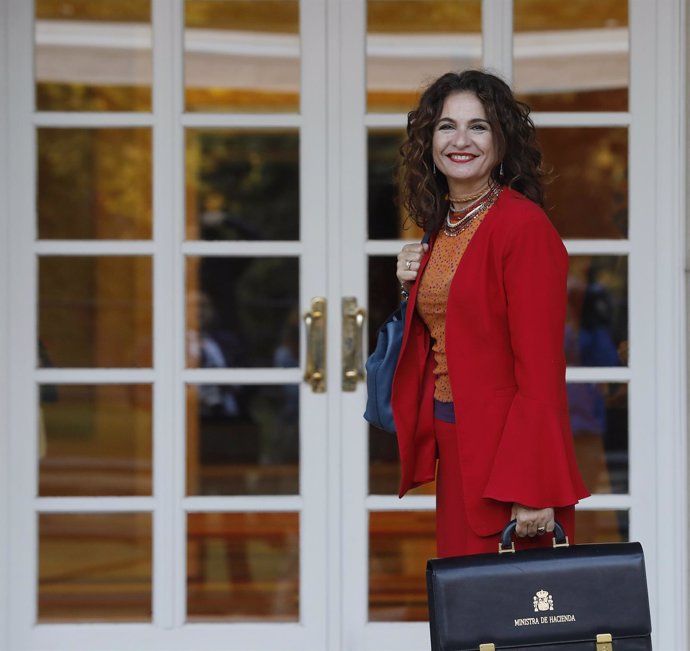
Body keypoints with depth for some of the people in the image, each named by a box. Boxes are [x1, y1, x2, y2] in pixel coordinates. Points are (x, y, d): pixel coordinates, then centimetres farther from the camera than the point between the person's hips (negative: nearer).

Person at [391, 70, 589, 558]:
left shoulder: (523, 224, -13)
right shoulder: (442, 226, 11)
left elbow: (539, 366, -17)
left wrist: (531, 491, -22)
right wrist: (413, 287, 2)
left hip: (506, 447, -8)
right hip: (453, 447, 8)